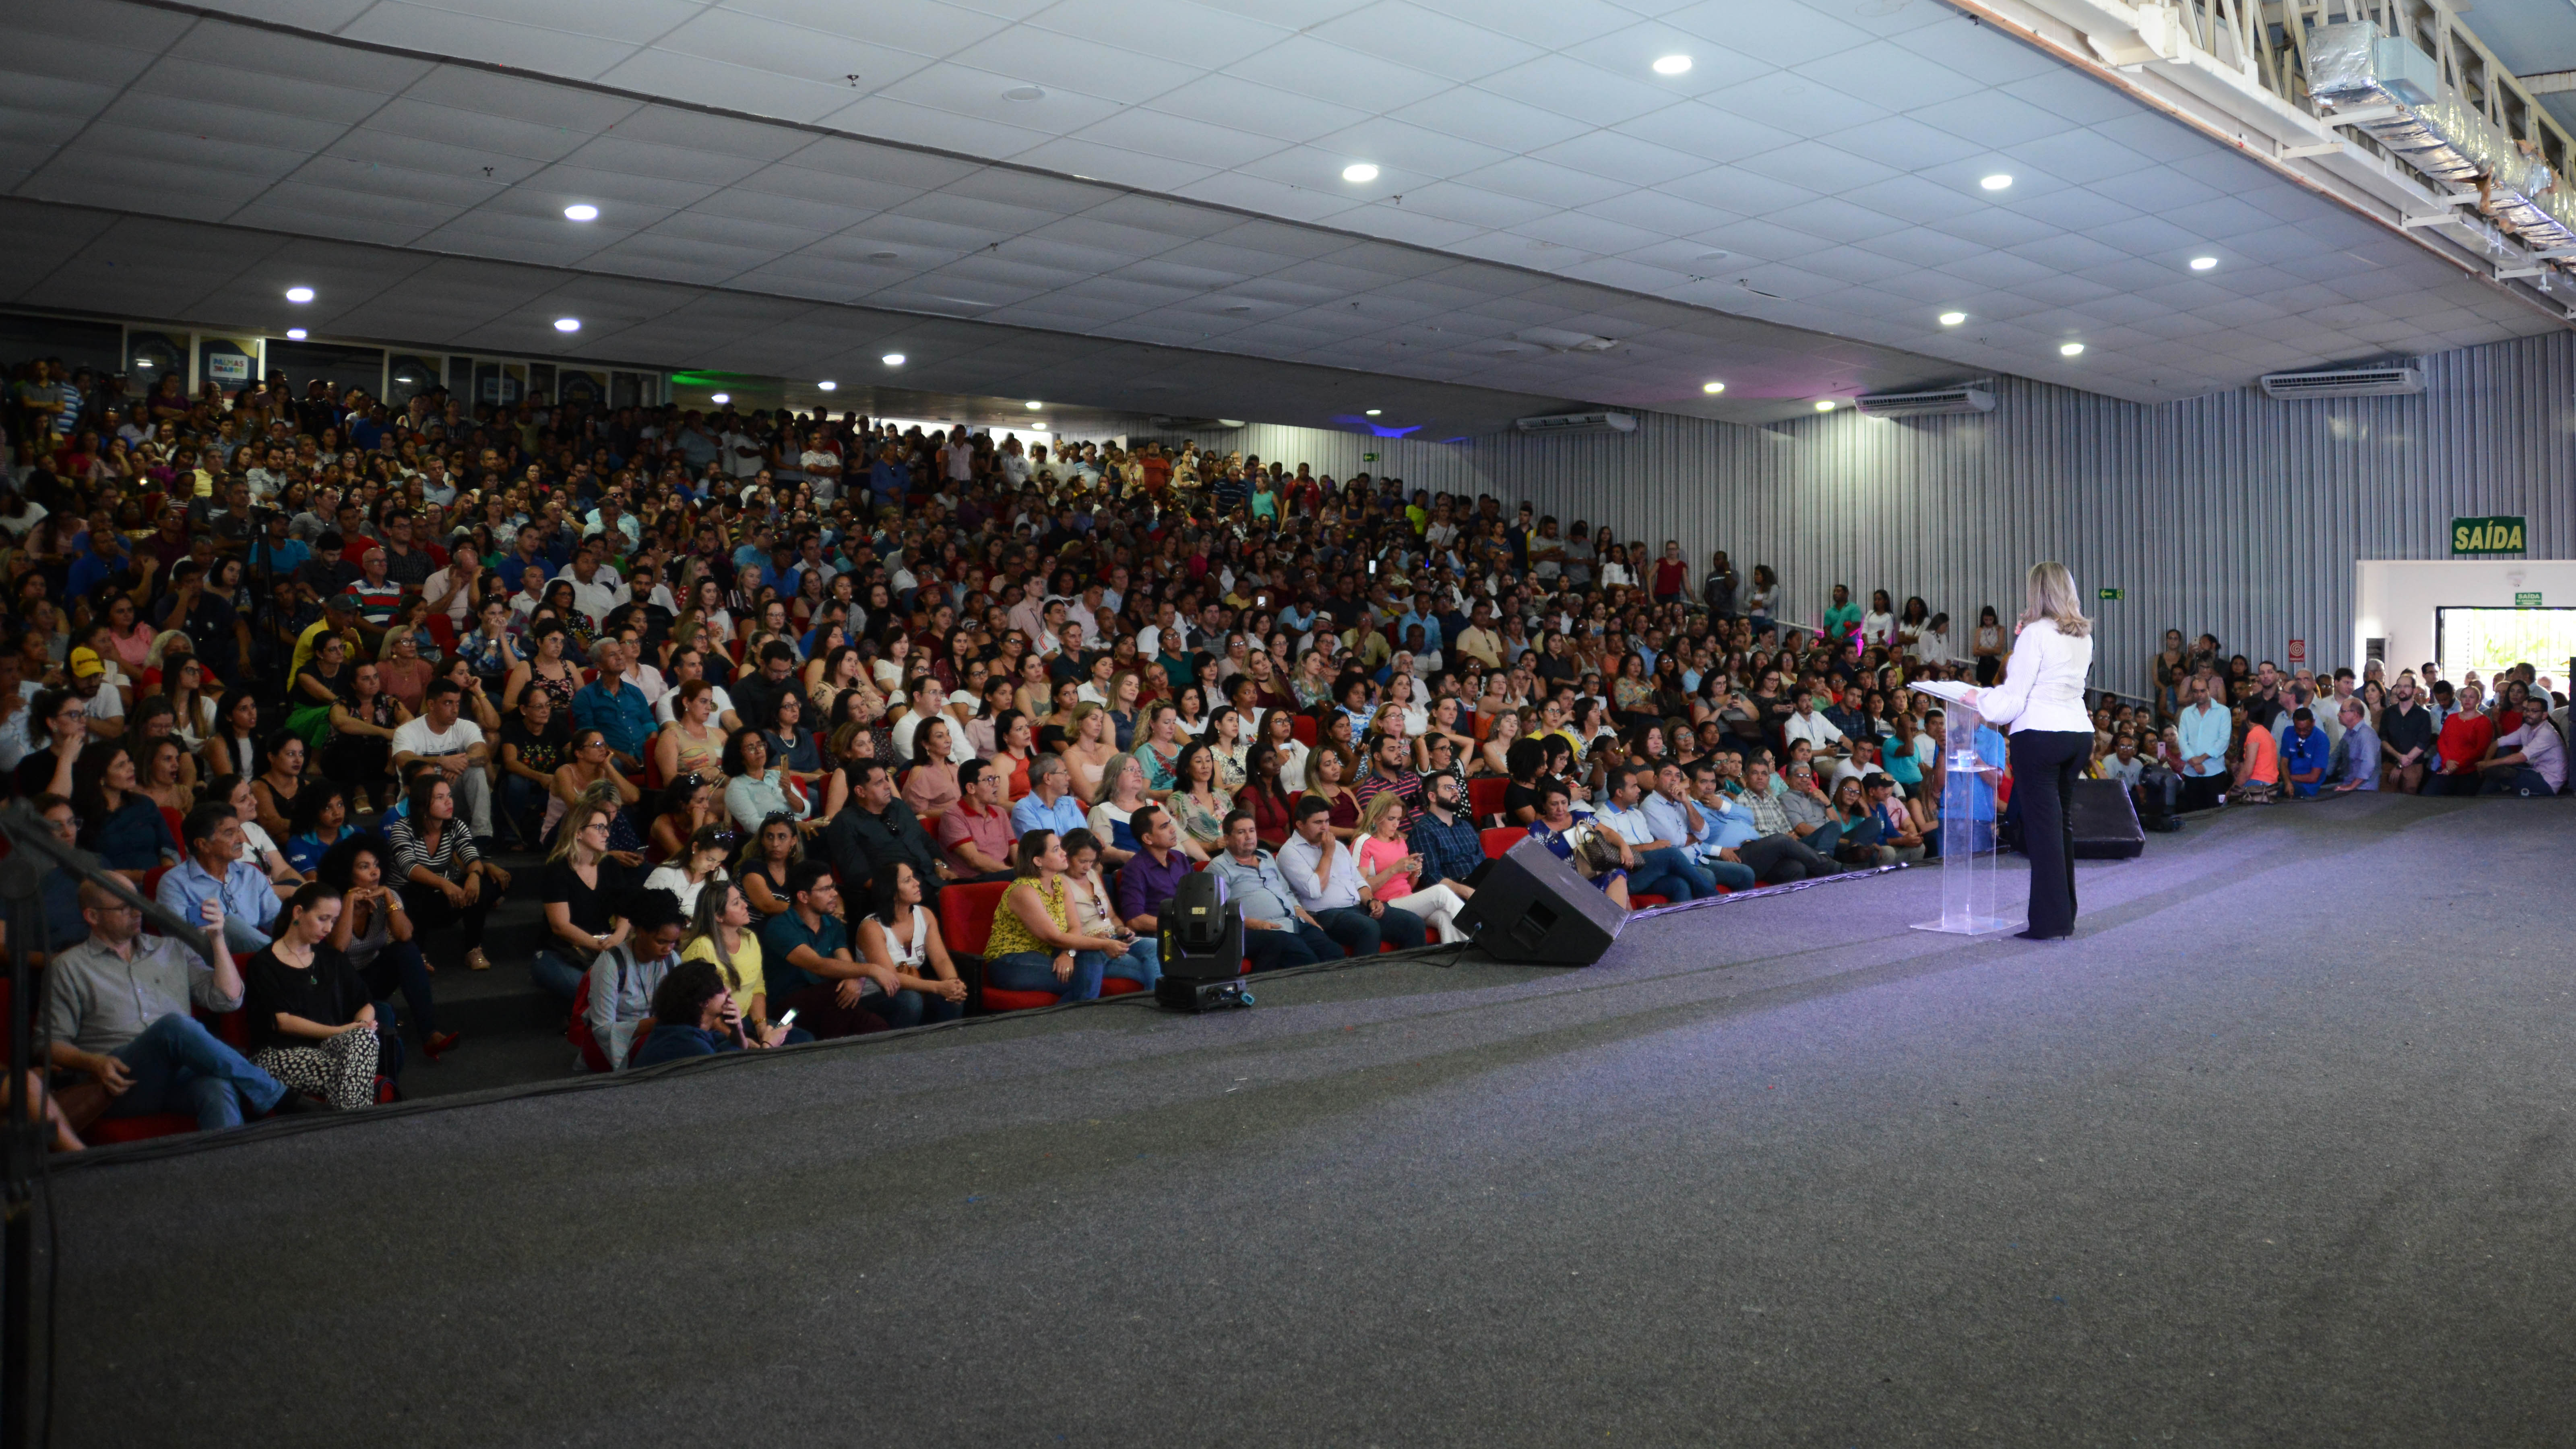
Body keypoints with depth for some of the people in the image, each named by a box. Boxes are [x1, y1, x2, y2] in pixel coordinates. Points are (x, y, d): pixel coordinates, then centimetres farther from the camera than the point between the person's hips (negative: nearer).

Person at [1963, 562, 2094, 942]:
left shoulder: (2036, 634, -11)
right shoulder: (2084, 636, 11)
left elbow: (2013, 699, -10)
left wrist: (1978, 699, 6)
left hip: (2040, 735, -7)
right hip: (2080, 732, 7)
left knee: (2043, 825, -4)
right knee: (2064, 822, 14)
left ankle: (2051, 921, -3)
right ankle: (2065, 917, 21)